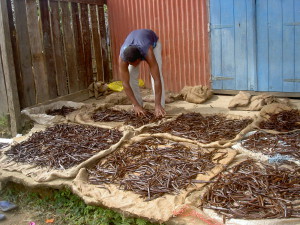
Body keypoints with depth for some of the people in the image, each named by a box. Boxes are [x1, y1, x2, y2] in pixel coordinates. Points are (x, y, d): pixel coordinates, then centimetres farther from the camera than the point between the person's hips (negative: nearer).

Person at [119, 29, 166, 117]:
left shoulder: (148, 53, -48)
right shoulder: (122, 58, -40)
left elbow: (157, 79, -49)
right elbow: (125, 83, -34)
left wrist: (158, 105, -51)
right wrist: (136, 105, -38)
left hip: (152, 42, -2)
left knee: (156, 74, -22)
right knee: (131, 76, -12)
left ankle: (160, 107, -19)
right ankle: (139, 106, 3)